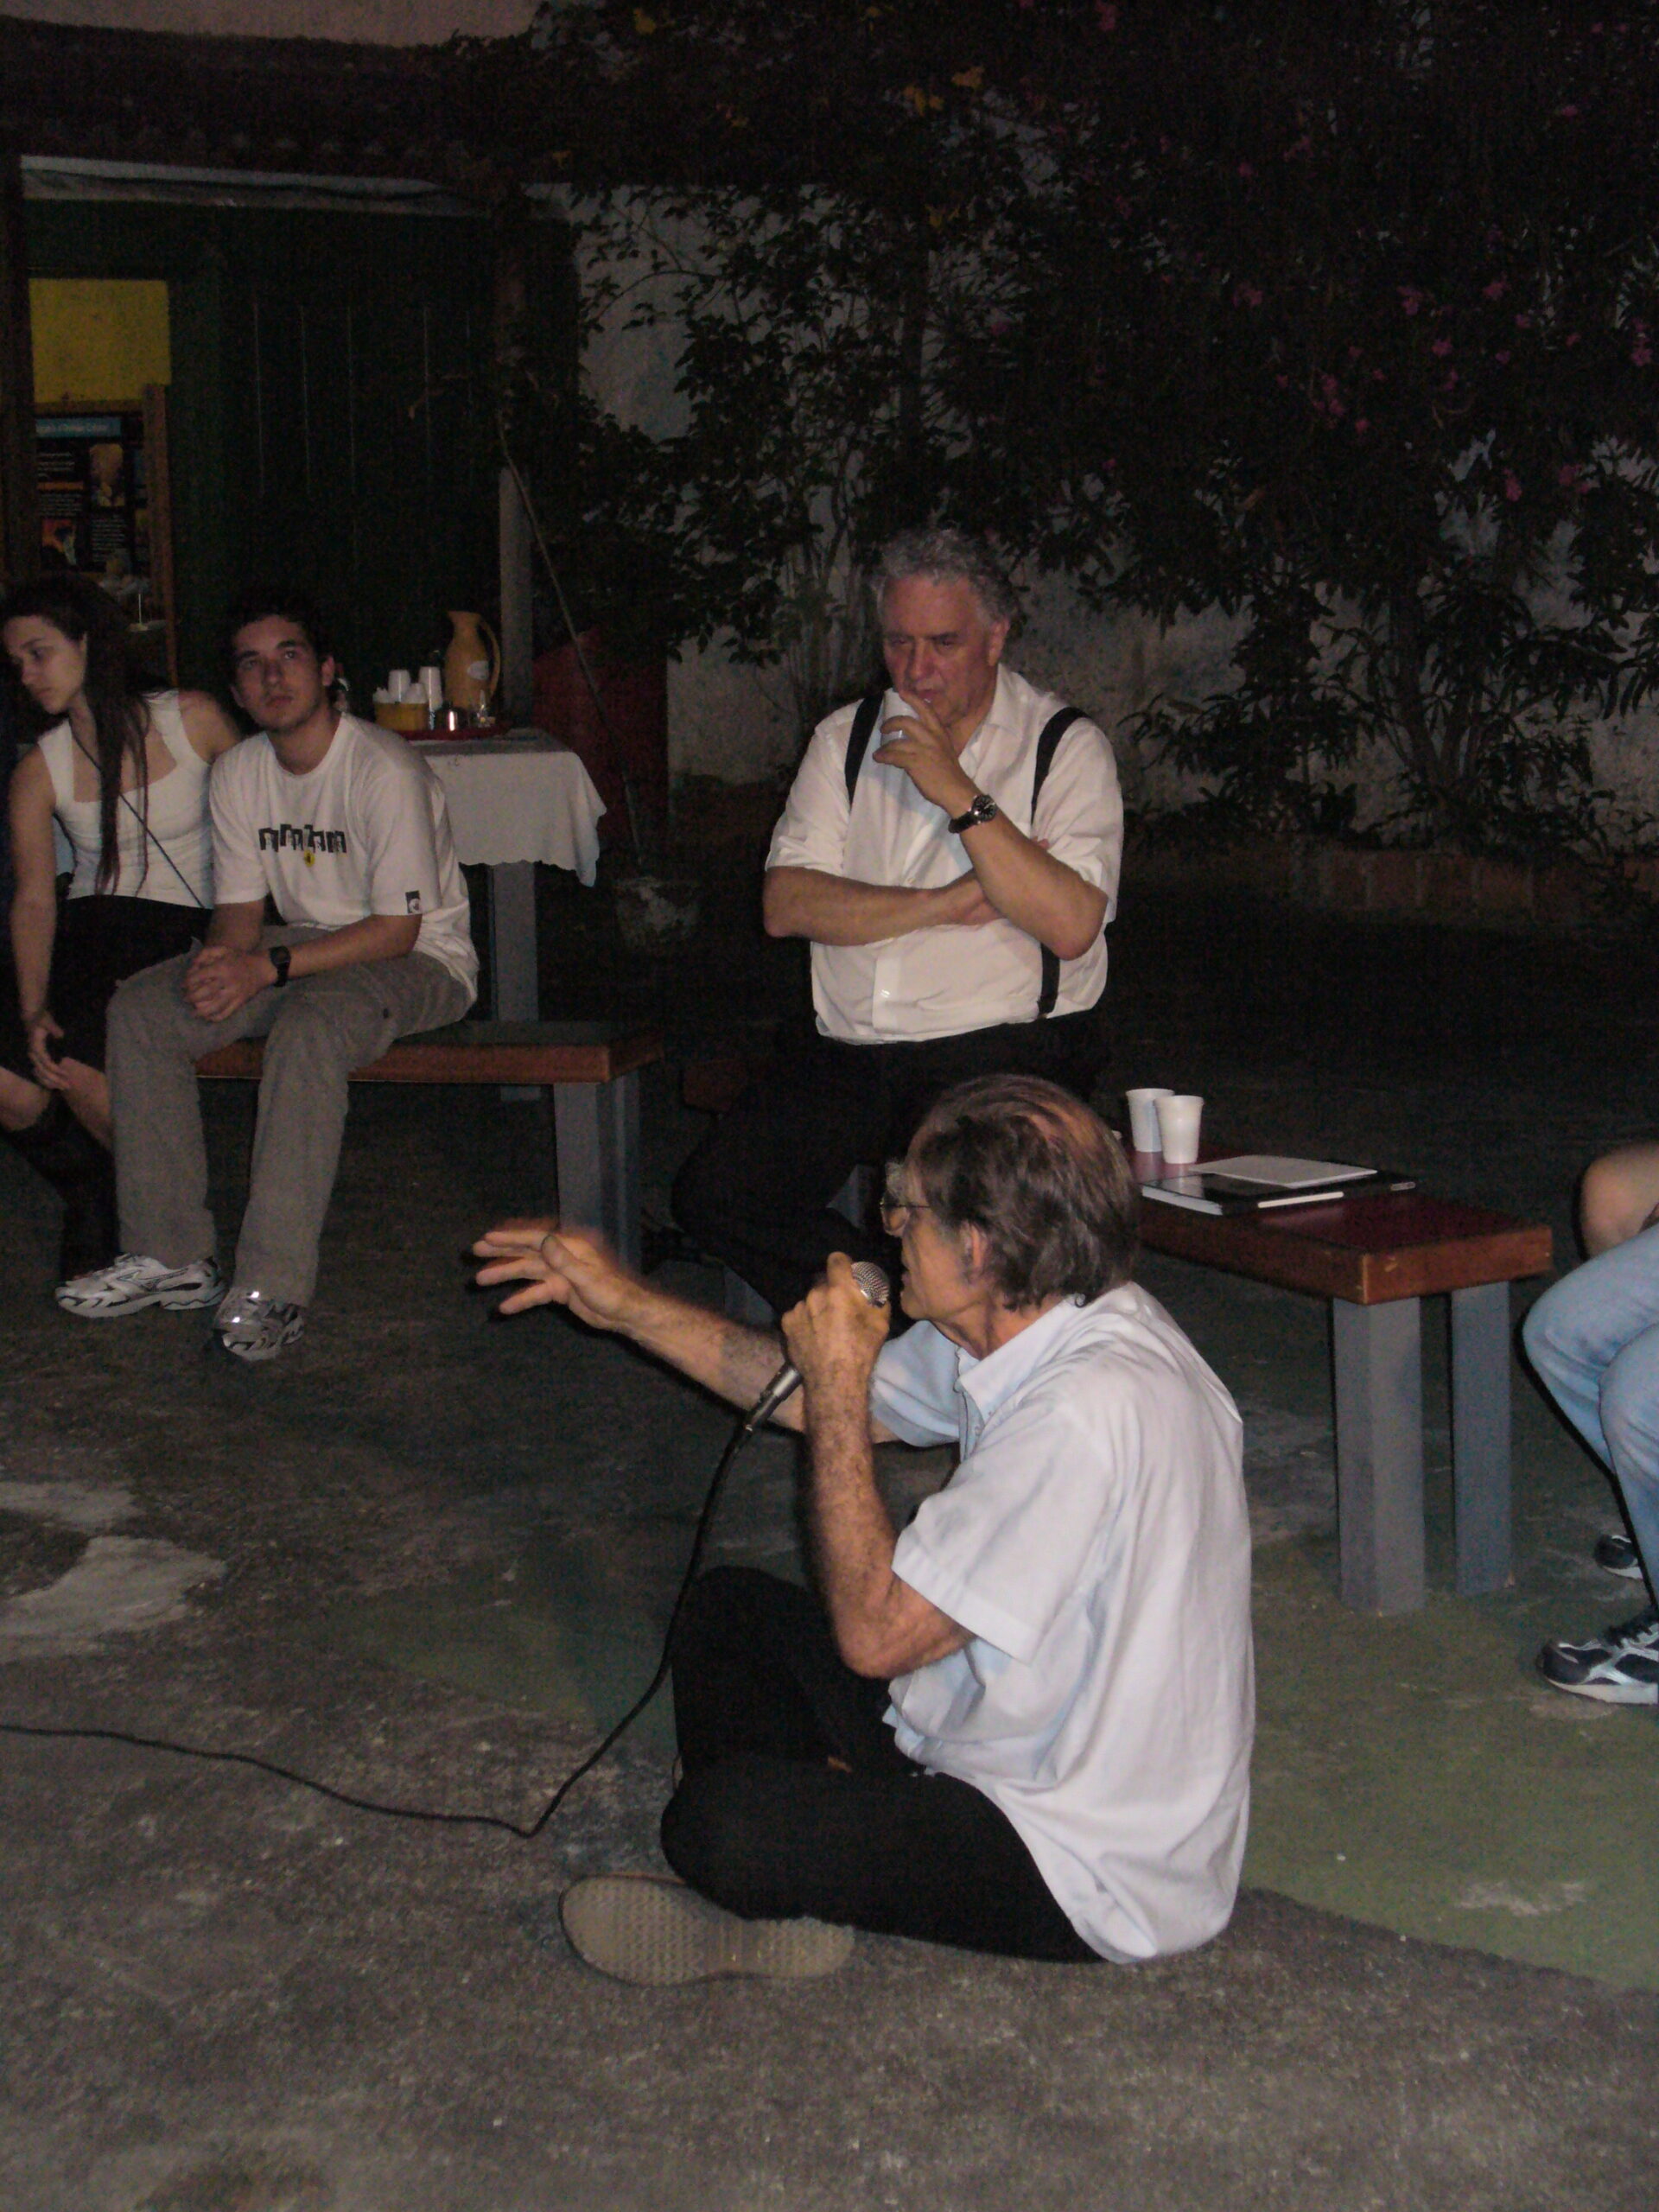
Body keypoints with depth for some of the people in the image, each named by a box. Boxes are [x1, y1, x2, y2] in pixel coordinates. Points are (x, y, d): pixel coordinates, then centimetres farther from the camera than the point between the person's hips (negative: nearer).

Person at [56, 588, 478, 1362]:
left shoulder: (385, 770, -20)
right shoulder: (238, 773, 3)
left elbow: (397, 929, -21)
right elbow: (241, 907, 6)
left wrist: (267, 968, -28)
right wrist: (220, 958, -20)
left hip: (419, 961, -7)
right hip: (304, 946, 7)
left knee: (309, 1027, -39)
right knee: (138, 1010, -11)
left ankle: (273, 1288, -38)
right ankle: (171, 1254, -7)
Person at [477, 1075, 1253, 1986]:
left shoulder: (1089, 1412, -32)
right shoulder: (1023, 1329, -2)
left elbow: (874, 1631, -26)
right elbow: (823, 1403, 15)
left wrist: (838, 1389, -19)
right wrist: (623, 1303, 14)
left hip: (1092, 1873, -10)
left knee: (722, 1824, -26)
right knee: (727, 1608, 15)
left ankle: (759, 1907, 9)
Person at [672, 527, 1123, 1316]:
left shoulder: (1065, 747, 3)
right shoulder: (845, 739, 15)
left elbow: (1072, 925, -12)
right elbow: (785, 905, 2)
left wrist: (959, 793, -16)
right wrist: (949, 903, -9)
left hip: (1006, 1048, -4)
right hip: (852, 1049, 4)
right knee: (714, 1196, -17)